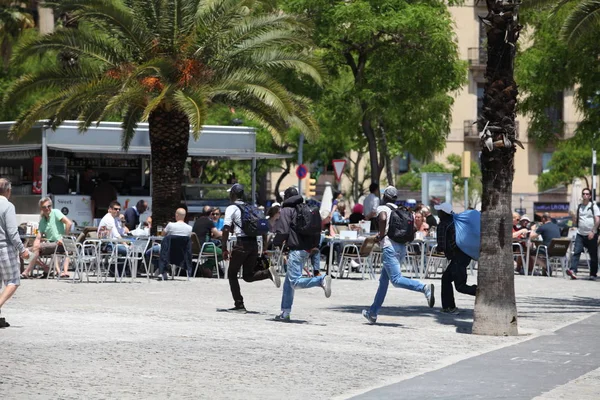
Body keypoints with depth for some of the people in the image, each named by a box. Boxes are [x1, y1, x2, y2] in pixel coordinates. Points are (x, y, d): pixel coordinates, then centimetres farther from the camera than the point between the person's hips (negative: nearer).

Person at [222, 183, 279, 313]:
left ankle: (239, 305, 3)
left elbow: (226, 229, -13)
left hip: (241, 244, -6)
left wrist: (224, 249, -9)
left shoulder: (231, 209, -4)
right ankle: (268, 272, -12)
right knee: (248, 275, 15)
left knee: (232, 274, 8)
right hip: (254, 243, 6)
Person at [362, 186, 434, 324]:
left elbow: (383, 218, -25)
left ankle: (424, 288, -36)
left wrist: (381, 235, -13)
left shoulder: (382, 208, -1)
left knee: (396, 279, -15)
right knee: (383, 280, 15)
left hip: (389, 246, -8)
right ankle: (373, 313, 19)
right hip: (402, 247, 8)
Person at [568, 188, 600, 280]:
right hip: (580, 234, 3)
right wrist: (573, 216, -5)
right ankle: (573, 271, -23)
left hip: (591, 235, -3)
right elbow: (575, 222, 16)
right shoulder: (579, 207, 12)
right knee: (576, 252, -13)